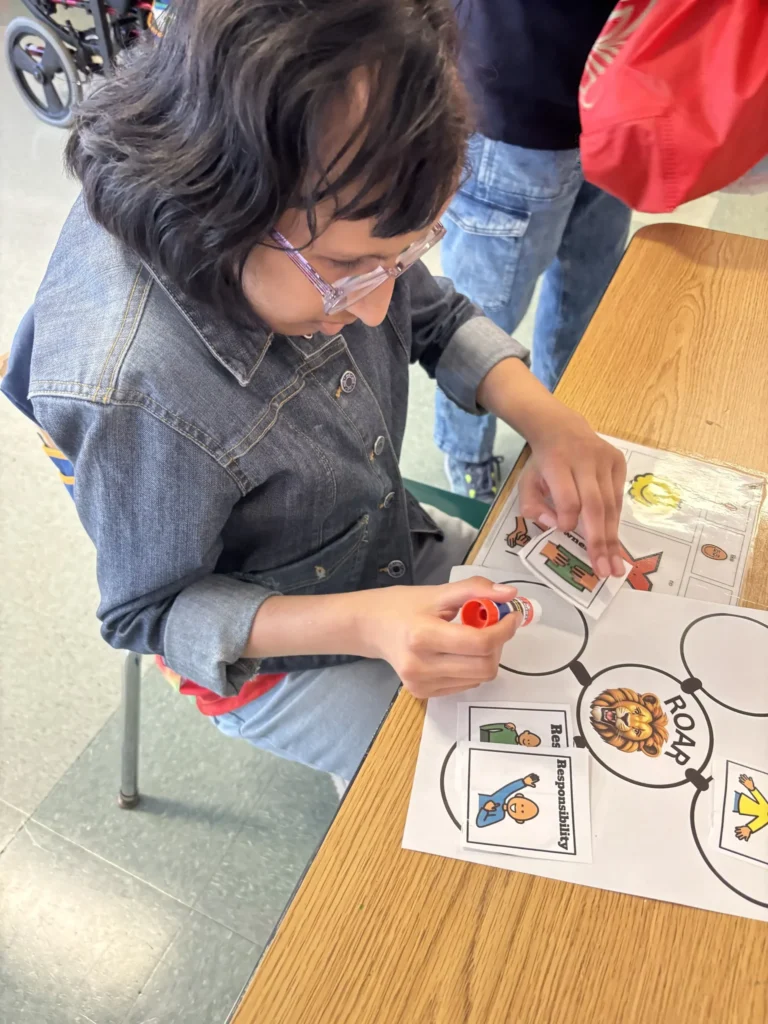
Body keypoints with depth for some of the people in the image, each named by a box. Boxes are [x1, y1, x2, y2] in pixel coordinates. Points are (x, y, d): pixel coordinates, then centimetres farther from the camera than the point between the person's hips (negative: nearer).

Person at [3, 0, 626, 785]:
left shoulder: (330, 227, -21)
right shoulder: (134, 388, -39)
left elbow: (441, 321, -3)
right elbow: (150, 611, -23)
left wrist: (547, 419, -22)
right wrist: (361, 624, -37)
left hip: (396, 547, 6)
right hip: (275, 656, -5)